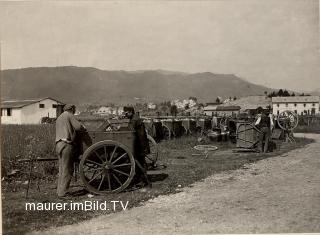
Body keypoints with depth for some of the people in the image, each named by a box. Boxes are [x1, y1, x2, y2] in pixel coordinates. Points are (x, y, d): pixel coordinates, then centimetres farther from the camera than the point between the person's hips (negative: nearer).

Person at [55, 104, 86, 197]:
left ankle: (60, 190, 18)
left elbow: (65, 130, 18)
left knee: (62, 169, 14)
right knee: (67, 170, -5)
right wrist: (84, 129, 5)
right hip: (67, 145, -9)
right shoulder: (69, 115, -3)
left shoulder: (59, 118, 24)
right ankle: (63, 192, -4)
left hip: (59, 145, 9)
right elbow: (78, 126, -14)